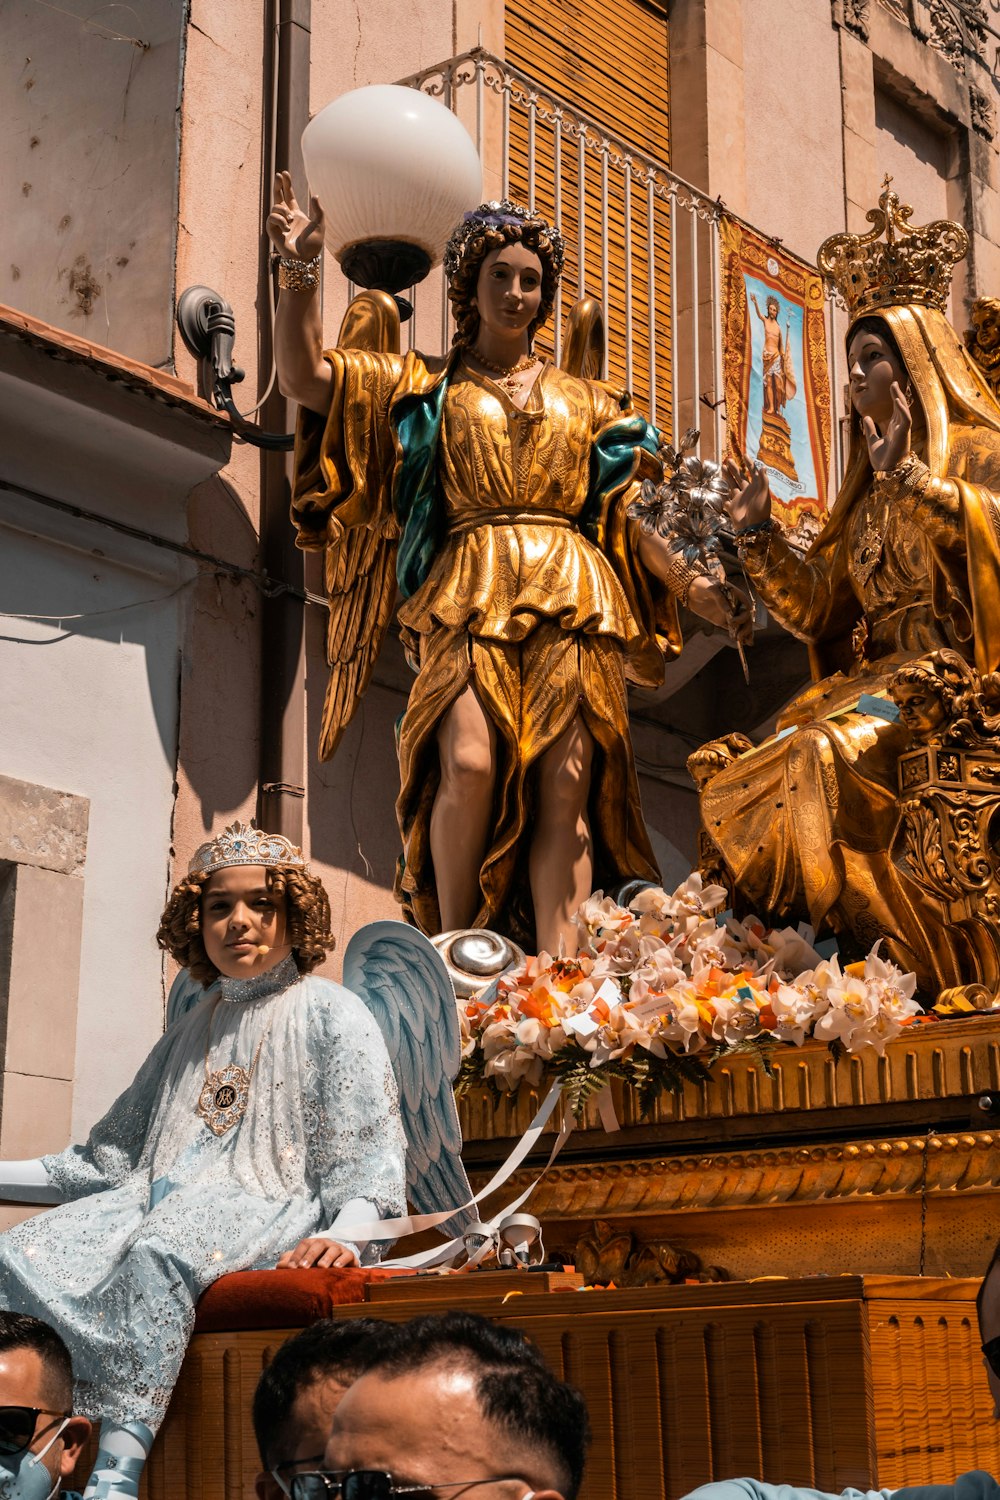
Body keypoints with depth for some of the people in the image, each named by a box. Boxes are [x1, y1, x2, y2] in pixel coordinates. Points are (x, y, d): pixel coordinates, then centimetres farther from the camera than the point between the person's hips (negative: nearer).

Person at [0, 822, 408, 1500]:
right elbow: (110, 1159, 28)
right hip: (158, 1201, 6)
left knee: (158, 1252, -39)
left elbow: (370, 1162, -2)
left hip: (271, 1206, -6)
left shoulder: (333, 1014, 9)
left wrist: (344, 1235, -23)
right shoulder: (189, 1032, 27)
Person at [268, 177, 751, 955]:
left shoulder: (585, 399, 23)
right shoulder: (424, 387, 18)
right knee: (469, 764, -24)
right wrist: (299, 270, -2)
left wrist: (692, 582, 6)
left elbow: (627, 511, 19)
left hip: (572, 599, 2)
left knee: (565, 786, -11)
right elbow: (304, 376, 8)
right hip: (469, 592, -2)